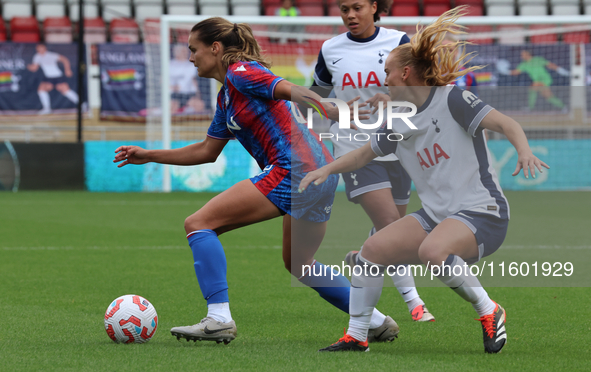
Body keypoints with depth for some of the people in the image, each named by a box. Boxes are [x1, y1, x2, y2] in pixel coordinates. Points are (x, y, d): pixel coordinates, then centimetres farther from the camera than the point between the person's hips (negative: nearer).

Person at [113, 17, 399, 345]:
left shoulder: (240, 73, -4)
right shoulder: (226, 96, 24)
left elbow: (295, 93, -16)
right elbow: (206, 152, 32)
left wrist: (345, 115, -27)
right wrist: (148, 156, 33)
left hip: (293, 170, -10)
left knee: (199, 224, -7)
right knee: (298, 265, 25)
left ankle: (219, 318, -17)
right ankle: (377, 321, 24)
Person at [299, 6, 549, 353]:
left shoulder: (452, 99, -10)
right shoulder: (399, 124, 12)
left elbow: (504, 122, -19)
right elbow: (365, 153, 28)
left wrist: (524, 150, -39)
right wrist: (328, 169, 13)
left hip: (482, 212, -7)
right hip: (436, 216, 7)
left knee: (432, 251, -35)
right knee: (373, 249, -6)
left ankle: (490, 313, -17)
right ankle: (356, 336, 5)